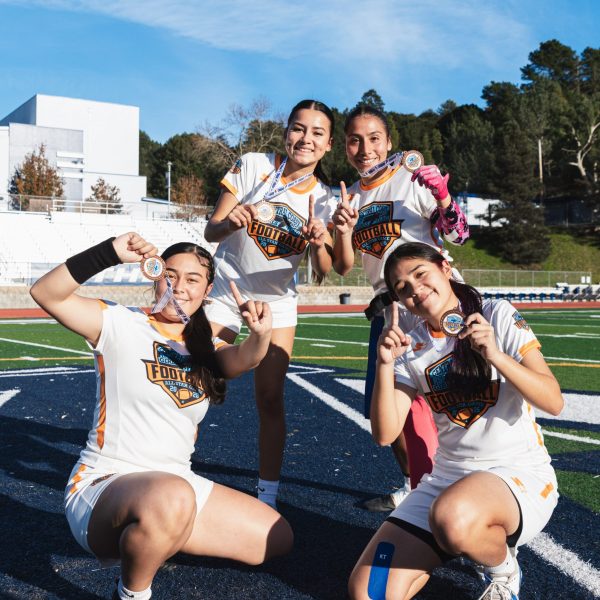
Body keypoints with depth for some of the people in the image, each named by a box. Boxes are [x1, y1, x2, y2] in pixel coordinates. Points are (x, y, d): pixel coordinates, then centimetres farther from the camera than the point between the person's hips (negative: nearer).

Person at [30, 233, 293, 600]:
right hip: (102, 487, -6)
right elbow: (45, 293, -19)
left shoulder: (206, 348, 8)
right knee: (170, 499, -40)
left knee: (277, 539, 3)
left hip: (178, 485, 7)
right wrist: (111, 254, -31)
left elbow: (243, 360, -15)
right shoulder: (122, 325, -6)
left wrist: (260, 335, -37)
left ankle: (156, 537, 16)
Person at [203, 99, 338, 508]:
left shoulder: (324, 200, -5)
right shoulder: (252, 166, -10)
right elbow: (211, 232, -11)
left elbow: (322, 273, -9)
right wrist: (231, 221, -33)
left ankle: (268, 495, 13)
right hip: (225, 291, -1)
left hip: (277, 302, 1)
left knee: (270, 399, -1)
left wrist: (319, 243, -30)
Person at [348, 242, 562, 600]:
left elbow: (554, 403, -12)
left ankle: (504, 569, -4)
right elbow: (385, 434, -4)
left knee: (452, 517, -39)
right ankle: (455, 545, 12)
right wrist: (385, 364, -17)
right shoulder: (411, 346, 4)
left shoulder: (499, 316, -6)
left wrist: (494, 355, -25)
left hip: (521, 475, -3)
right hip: (447, 477, 4)